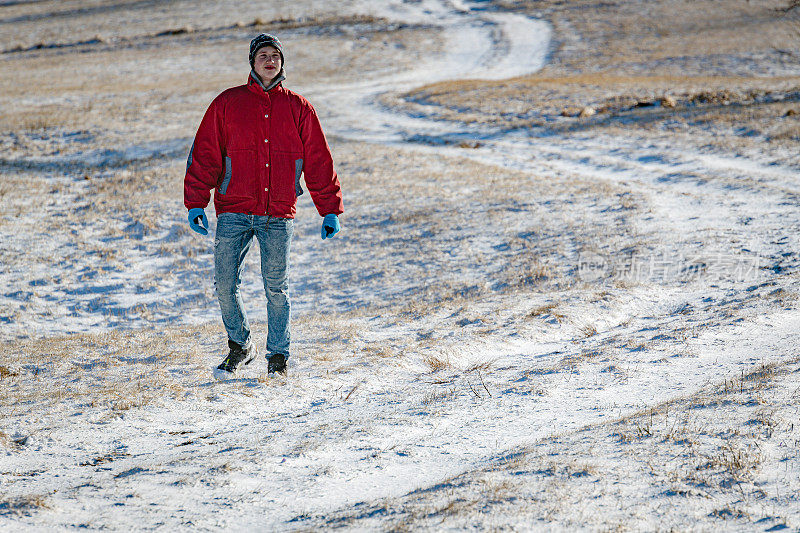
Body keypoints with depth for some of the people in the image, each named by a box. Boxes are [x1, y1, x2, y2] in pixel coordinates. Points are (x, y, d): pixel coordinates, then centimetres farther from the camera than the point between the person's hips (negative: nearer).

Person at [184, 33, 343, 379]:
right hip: (234, 211, 0)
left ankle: (278, 357, 14)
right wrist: (195, 204, -5)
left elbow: (318, 162, 10)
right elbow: (204, 155, 4)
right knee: (224, 284, -4)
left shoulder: (298, 108, 9)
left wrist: (330, 210, 5)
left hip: (278, 215, 0)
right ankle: (240, 346, 16)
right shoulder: (227, 104, 7)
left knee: (276, 286, 1)